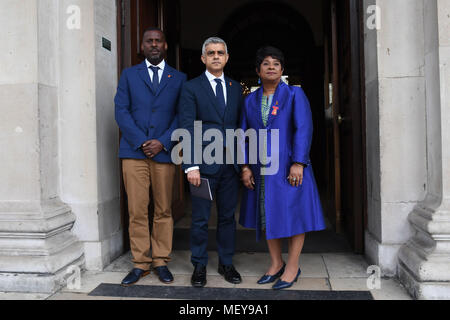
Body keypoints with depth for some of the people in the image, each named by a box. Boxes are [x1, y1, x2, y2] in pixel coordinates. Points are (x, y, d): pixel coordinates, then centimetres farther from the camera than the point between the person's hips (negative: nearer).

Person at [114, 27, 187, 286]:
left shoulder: (179, 78, 12)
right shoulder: (129, 75, 13)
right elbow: (121, 111, 4)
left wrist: (163, 142, -9)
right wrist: (141, 141, -8)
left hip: (164, 152, 0)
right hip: (134, 152, 0)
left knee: (164, 211, 5)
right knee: (137, 212, 0)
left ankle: (161, 262, 16)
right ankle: (141, 264, 11)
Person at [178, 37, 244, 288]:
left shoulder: (236, 88, 13)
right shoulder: (191, 88, 1)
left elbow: (240, 125, 13)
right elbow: (187, 129, -6)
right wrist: (191, 165, -14)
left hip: (231, 163, 4)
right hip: (204, 164, -3)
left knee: (228, 216, 11)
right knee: (201, 219, 4)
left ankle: (227, 263, 26)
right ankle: (199, 266, 19)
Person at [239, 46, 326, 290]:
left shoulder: (294, 94, -1)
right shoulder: (251, 100, 10)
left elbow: (303, 129, -8)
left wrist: (298, 163, -16)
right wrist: (245, 166, 0)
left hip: (288, 166, -4)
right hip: (260, 168, 4)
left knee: (293, 212, 2)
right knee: (266, 214, 10)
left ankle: (293, 267, 15)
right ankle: (276, 264, 25)